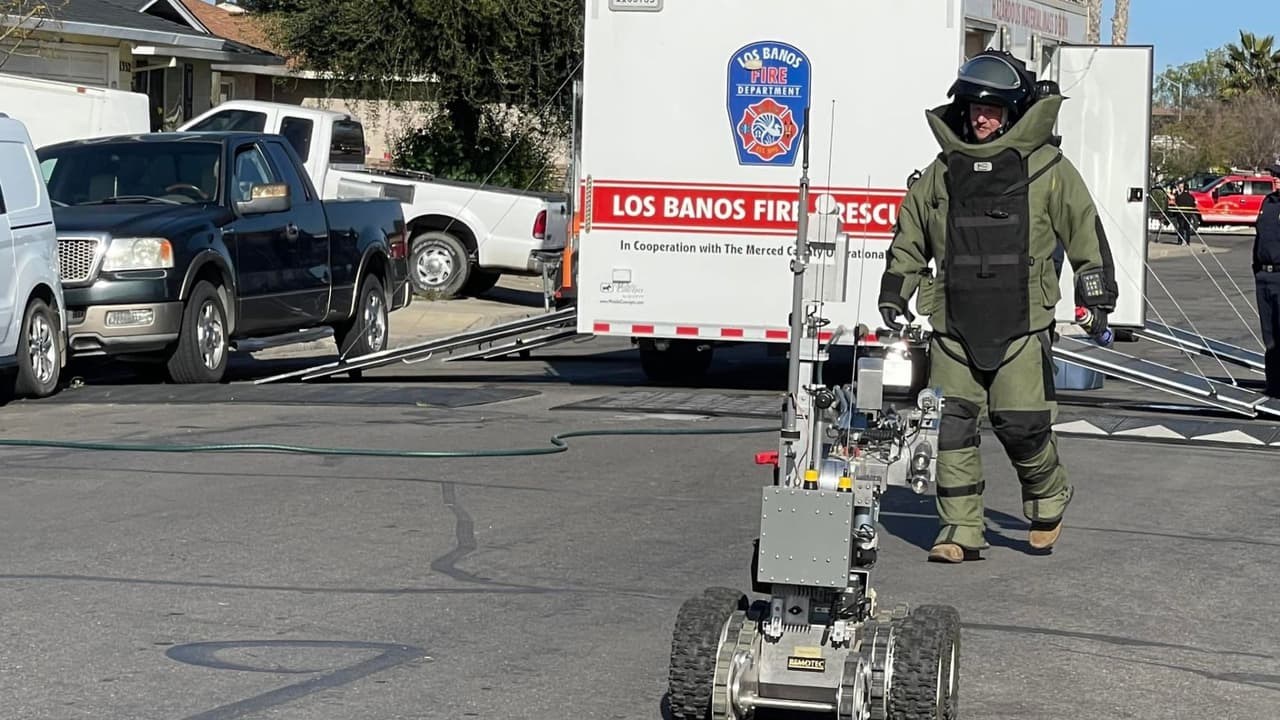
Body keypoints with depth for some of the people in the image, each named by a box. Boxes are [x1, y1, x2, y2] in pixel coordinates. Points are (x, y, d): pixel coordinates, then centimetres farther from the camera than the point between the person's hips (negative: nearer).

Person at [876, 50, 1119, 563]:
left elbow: (1084, 229, 7)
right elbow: (910, 237, 22)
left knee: (1021, 424, -7)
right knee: (952, 424, -2)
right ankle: (961, 530, 5)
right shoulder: (942, 173, 12)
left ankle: (1048, 498, 23)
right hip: (954, 325, 3)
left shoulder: (1047, 168, 3)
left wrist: (1097, 292, 4)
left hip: (1022, 325, -3)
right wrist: (894, 293, 18)